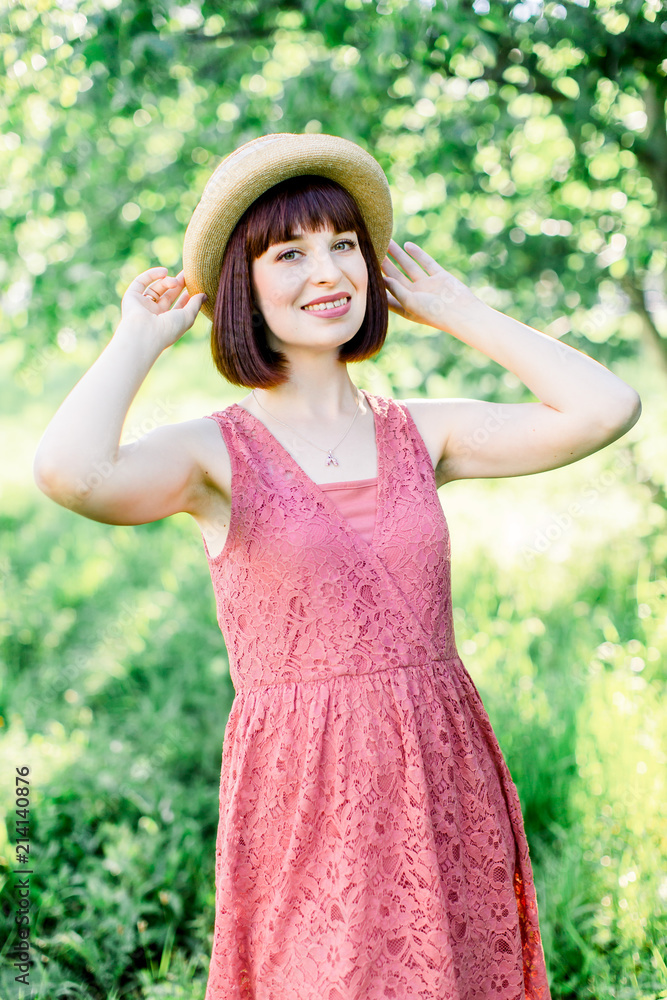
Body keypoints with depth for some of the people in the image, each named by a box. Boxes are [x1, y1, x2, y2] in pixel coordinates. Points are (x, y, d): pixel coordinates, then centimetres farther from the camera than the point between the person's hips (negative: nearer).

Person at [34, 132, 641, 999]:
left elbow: (607, 409, -5)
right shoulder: (217, 453, -4)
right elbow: (69, 473, -25)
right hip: (304, 795, -3)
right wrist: (140, 340, -8)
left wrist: (459, 313, 5)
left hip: (449, 788, 4)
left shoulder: (423, 435, 6)